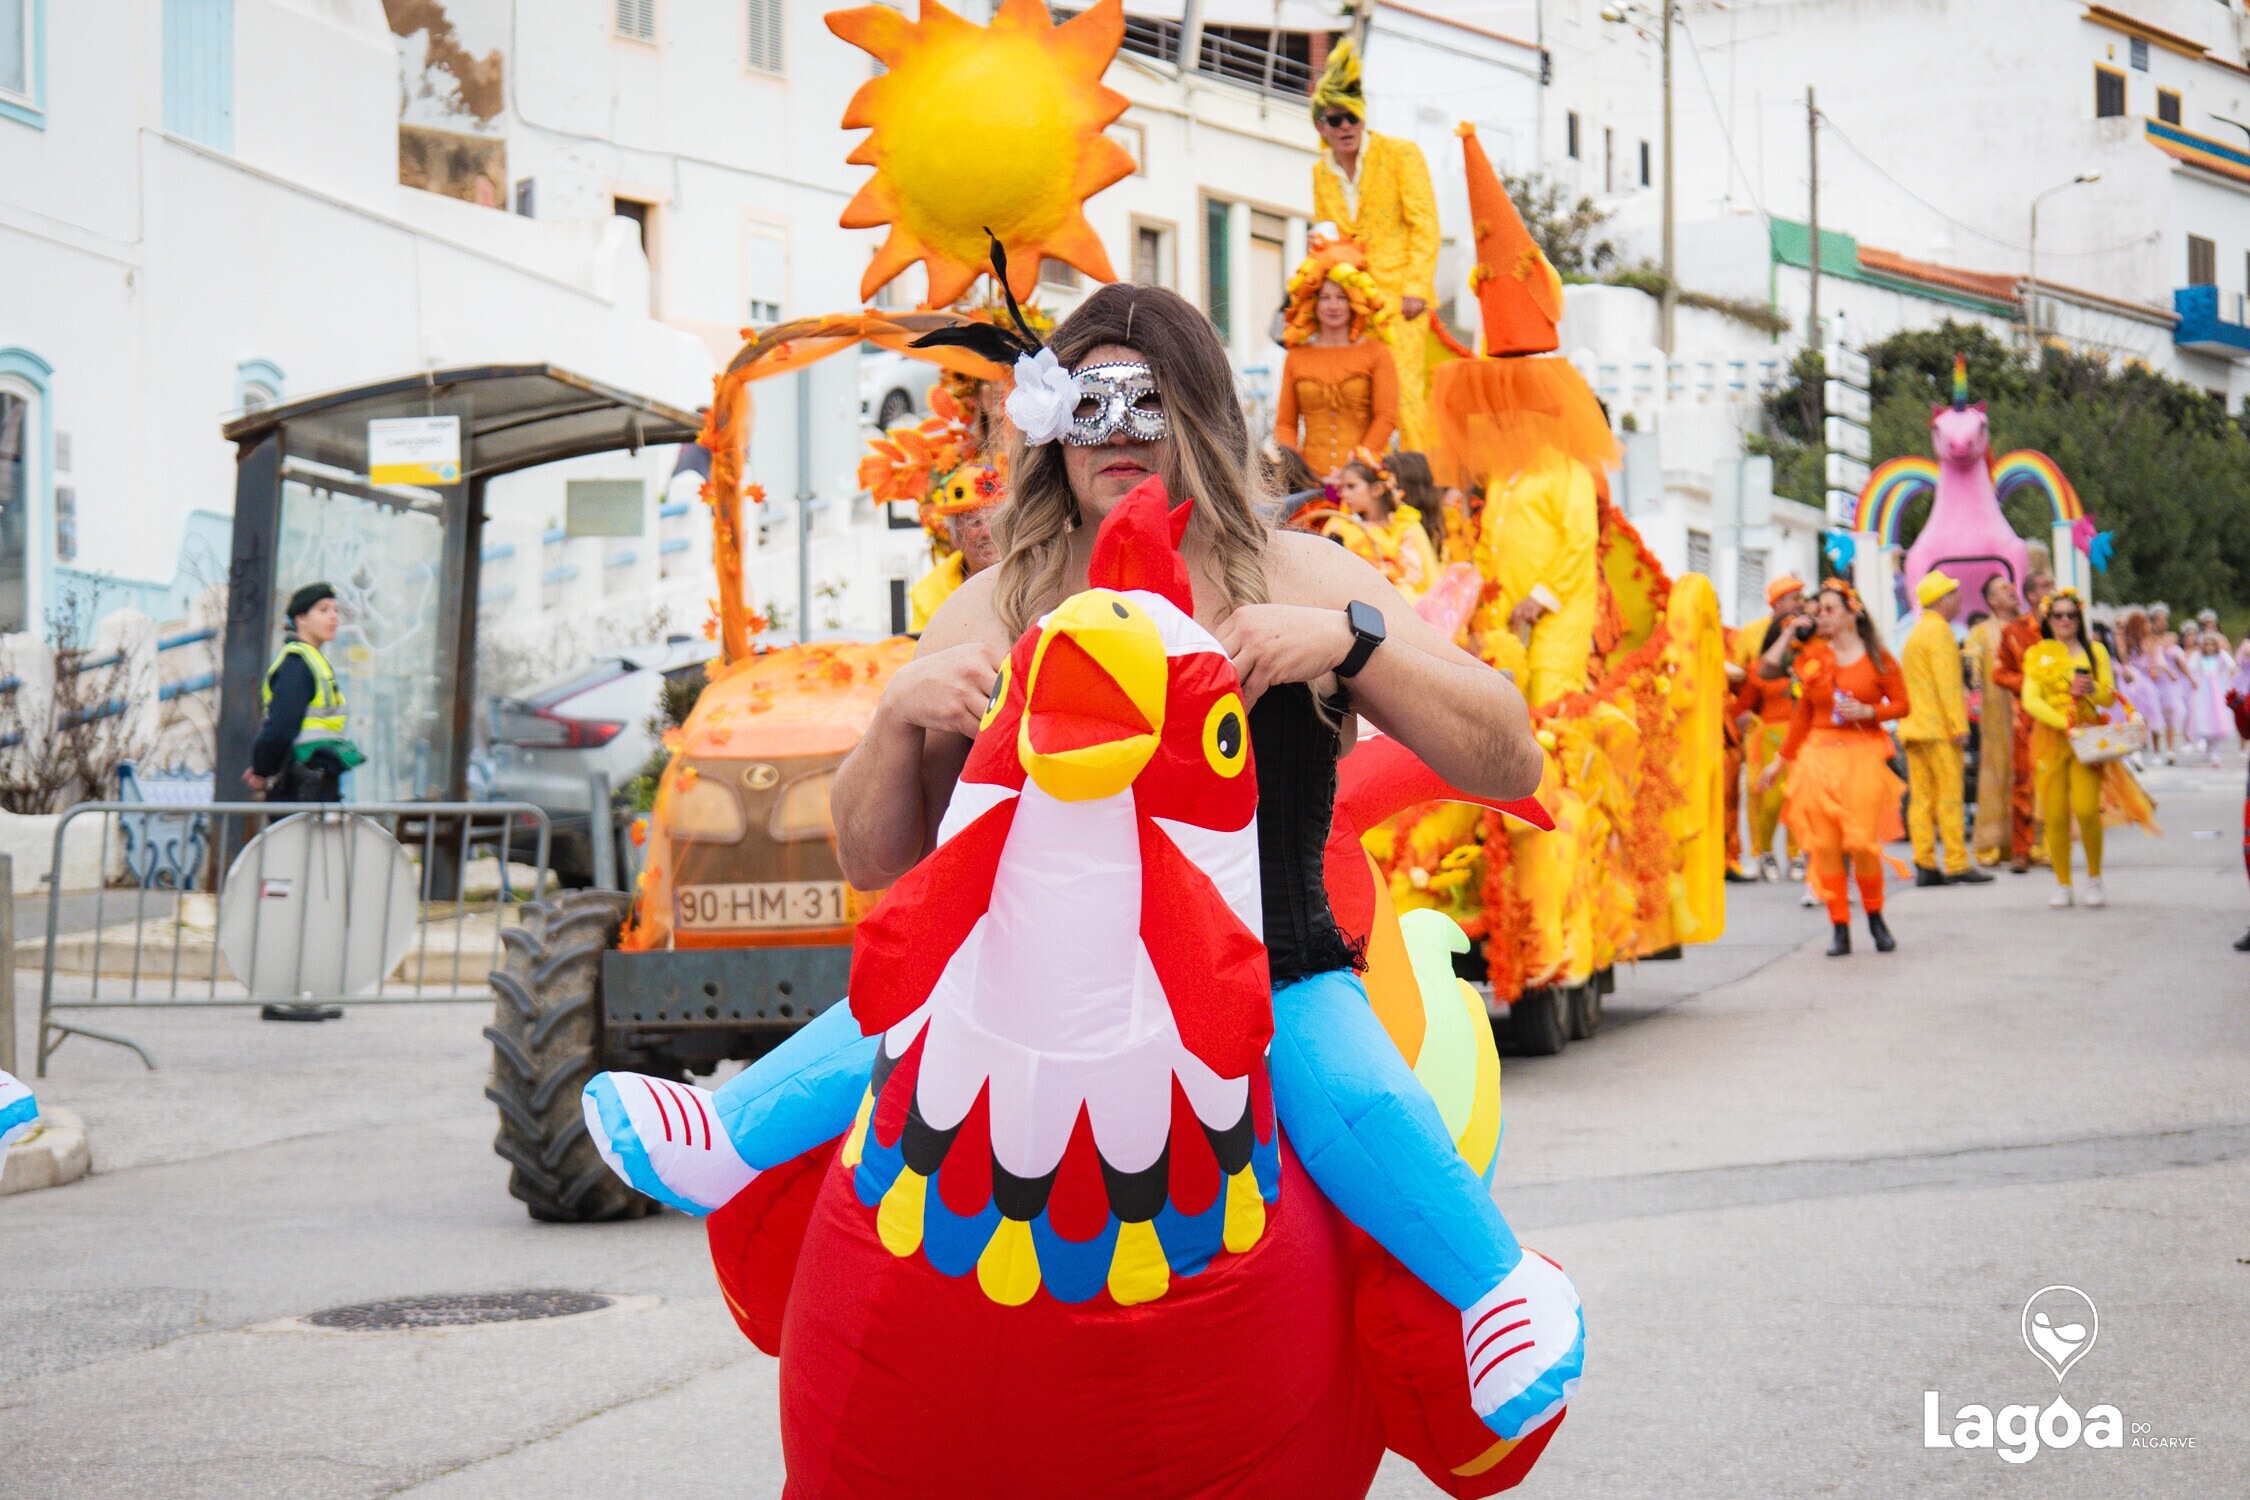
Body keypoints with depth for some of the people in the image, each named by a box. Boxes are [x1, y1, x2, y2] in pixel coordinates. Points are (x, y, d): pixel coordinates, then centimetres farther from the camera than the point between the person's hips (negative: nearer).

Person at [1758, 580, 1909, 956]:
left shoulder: (1877, 658, 2)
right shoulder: (1812, 658, 9)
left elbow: (1901, 704, 4)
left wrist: (1868, 711, -13)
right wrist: (1781, 760, 17)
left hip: (1863, 756, -3)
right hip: (1819, 756, 3)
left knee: (1861, 841, -11)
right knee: (1824, 845, -3)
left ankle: (1875, 916, 13)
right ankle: (1839, 928, 5)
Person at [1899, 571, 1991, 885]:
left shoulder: (1915, 632, 21)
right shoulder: (1938, 630, -9)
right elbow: (1947, 682, -16)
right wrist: (1959, 726, -17)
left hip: (1913, 727, 9)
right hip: (1938, 727, -9)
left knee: (1920, 797, 5)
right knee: (1950, 796, -7)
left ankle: (1924, 865, 3)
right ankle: (1957, 865, -8)